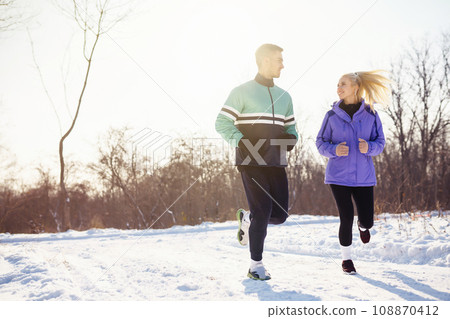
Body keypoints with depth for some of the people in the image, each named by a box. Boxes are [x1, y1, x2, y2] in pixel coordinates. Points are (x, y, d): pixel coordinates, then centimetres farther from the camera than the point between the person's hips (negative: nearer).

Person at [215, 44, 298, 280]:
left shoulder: (284, 97, 18)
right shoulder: (242, 92, 0)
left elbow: (291, 128, 24)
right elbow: (222, 123, -3)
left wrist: (291, 138, 0)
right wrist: (242, 143, -17)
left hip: (276, 163, 6)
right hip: (251, 163, -6)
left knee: (280, 215, 2)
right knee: (262, 212, -9)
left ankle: (246, 219, 33)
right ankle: (256, 265, 5)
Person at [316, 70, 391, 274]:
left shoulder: (370, 114, -1)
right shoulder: (332, 115, -2)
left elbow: (380, 142, 4)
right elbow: (320, 142, 3)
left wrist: (369, 147, -19)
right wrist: (334, 150, -18)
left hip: (363, 175, 1)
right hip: (339, 175, -1)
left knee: (367, 221, 2)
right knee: (346, 219, -5)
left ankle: (362, 226, 42)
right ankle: (346, 258, 18)